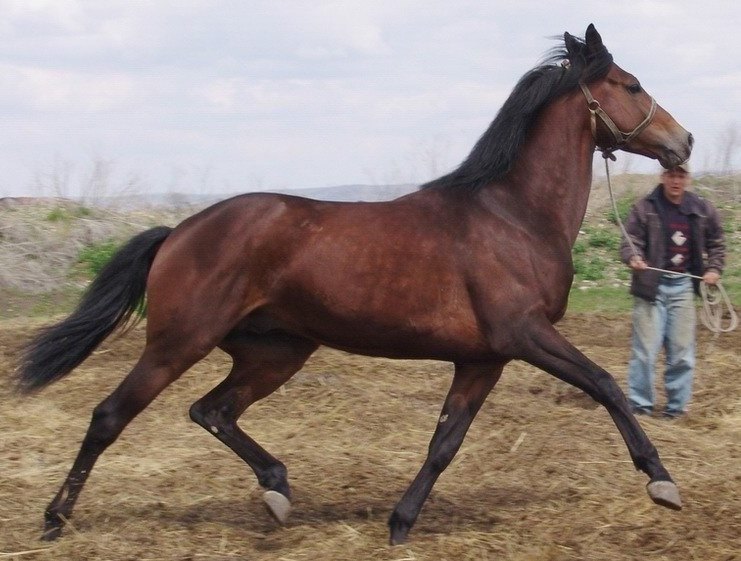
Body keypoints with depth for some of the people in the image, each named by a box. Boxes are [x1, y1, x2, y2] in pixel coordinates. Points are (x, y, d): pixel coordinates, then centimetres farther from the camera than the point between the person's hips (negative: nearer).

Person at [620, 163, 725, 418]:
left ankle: (677, 406, 16)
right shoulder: (645, 208, -5)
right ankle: (640, 404, 7)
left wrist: (714, 269, 2)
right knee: (645, 349, -2)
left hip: (683, 285, 3)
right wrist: (633, 258, -28)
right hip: (652, 284, -3)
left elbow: (716, 244, 17)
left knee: (682, 352, 6)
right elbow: (630, 241, -7)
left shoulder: (703, 210, 5)